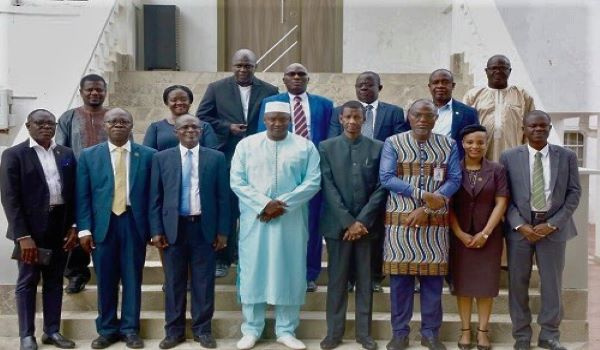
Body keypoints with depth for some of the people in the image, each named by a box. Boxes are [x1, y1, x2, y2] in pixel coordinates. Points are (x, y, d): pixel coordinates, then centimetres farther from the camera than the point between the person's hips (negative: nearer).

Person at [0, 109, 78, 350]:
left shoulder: (66, 154, 9)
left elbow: (73, 192, 10)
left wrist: (73, 226, 1)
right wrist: (23, 235, -16)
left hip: (60, 227, 4)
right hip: (30, 228, -4)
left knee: (55, 281, 12)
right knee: (27, 282, 6)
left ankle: (52, 331, 22)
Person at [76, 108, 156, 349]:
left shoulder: (147, 155, 4)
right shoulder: (88, 156, 6)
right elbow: (83, 196, 3)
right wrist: (84, 229, -4)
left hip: (134, 223, 0)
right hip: (103, 224, 1)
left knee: (132, 279, 7)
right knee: (105, 280, 8)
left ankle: (130, 329, 19)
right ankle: (107, 329, 22)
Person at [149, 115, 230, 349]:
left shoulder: (216, 158, 4)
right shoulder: (162, 158, 5)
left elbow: (222, 196, 3)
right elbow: (155, 197, 4)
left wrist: (222, 231, -1)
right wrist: (156, 230, -2)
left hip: (204, 228, 0)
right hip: (173, 228, 0)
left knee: (203, 282, 5)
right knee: (174, 282, 7)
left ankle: (202, 330, 18)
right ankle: (174, 331, 19)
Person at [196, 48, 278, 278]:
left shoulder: (270, 91, 4)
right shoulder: (216, 88, 4)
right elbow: (201, 117, 3)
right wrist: (227, 127, -10)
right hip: (226, 159, 0)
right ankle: (223, 259, 18)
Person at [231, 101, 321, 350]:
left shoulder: (305, 147, 4)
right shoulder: (246, 145, 5)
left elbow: (313, 181, -4)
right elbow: (237, 181, -1)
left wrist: (283, 204, -14)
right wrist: (263, 204, -14)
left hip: (291, 221, 0)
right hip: (255, 219, 0)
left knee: (290, 272, 4)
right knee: (253, 271, 4)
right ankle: (251, 330, 16)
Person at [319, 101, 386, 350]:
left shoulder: (378, 148, 3)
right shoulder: (326, 147, 3)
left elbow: (381, 188, -1)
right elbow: (328, 188, -4)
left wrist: (362, 221, -9)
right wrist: (347, 221, -11)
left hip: (367, 224, 1)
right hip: (337, 224, 0)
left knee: (365, 280, 8)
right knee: (337, 279, 6)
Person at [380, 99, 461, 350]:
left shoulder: (449, 145, 8)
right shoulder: (393, 143, 2)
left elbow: (454, 180, -1)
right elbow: (386, 178, -8)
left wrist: (426, 209, -12)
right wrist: (424, 195, -16)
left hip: (435, 222, 2)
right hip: (400, 220, -1)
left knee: (433, 276, 5)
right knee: (400, 276, 2)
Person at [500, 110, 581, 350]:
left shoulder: (567, 157, 3)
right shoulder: (509, 158, 1)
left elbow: (574, 193, 1)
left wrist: (552, 224, -9)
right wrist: (520, 225, -11)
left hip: (554, 227, 0)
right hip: (519, 227, 0)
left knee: (552, 283, 6)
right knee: (518, 283, 5)